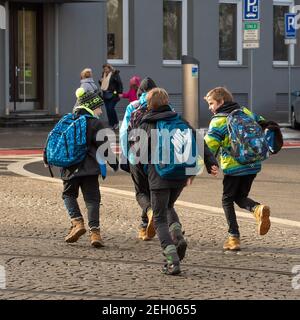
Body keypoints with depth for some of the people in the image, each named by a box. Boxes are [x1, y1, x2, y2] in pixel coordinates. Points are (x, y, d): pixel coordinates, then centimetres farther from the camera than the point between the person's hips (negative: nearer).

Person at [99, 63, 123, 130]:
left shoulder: (115, 74, -5)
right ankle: (111, 125, 12)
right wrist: (100, 82, 3)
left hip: (113, 95, -7)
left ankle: (116, 123, 3)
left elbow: (120, 83, -7)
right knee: (108, 110, 5)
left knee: (111, 108, -14)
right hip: (106, 95, 7)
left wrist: (120, 92, -14)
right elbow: (102, 85, 25)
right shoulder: (104, 75, 14)